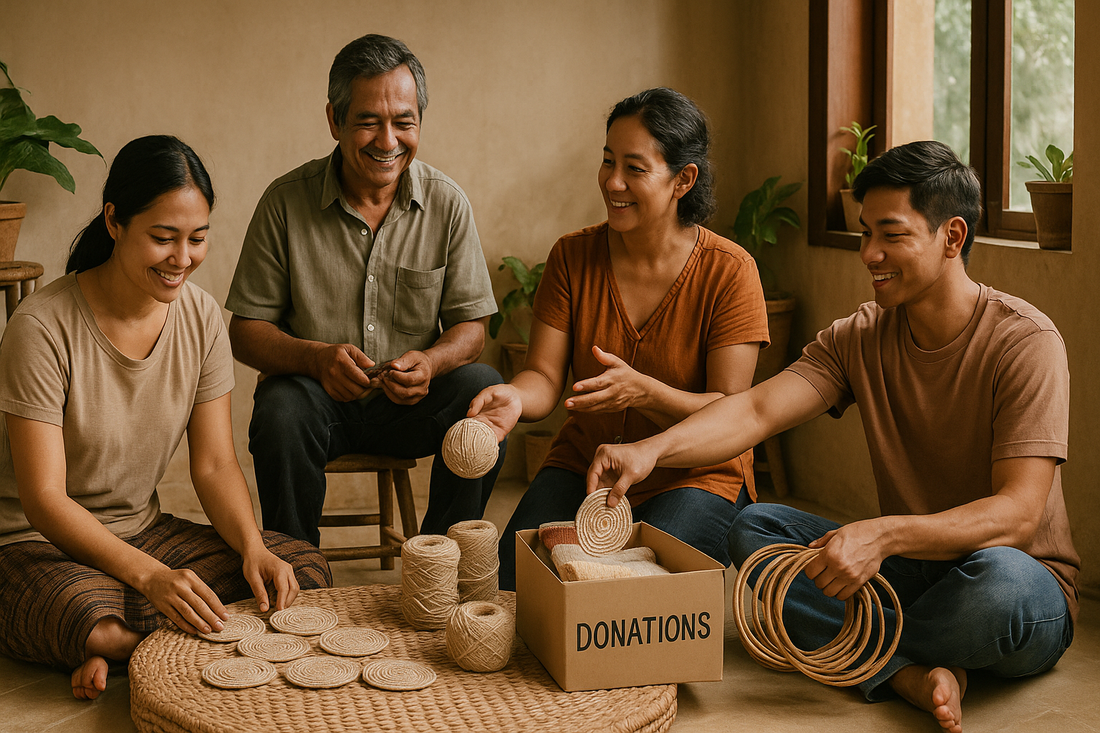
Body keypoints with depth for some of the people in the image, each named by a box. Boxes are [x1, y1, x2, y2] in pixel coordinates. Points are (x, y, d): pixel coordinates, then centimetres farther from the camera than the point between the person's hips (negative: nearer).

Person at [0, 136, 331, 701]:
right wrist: (148, 576, -35)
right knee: (84, 617, -40)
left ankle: (119, 649, -15)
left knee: (305, 569, -15)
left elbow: (214, 464, -1)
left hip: (143, 531, 6)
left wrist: (253, 549, -21)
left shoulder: (201, 318, -3)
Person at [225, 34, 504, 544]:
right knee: (282, 411, -34)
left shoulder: (448, 205, -2)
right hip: (315, 389, -1)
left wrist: (430, 362, -23)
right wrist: (316, 357, -25)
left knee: (487, 392, -26)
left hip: (409, 401, 2)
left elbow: (471, 326, 1)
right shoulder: (286, 202, -7)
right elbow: (246, 331, -4)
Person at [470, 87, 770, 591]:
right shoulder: (573, 256, -1)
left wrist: (643, 391, -33)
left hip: (696, 475, -3)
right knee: (513, 578, -22)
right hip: (585, 462, 3)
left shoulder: (729, 271, -11)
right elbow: (545, 376, -5)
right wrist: (515, 398, -30)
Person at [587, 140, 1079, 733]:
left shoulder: (1025, 342, -17)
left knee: (998, 575, -40)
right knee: (754, 527, -11)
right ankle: (911, 673, -24)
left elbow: (1017, 515, -25)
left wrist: (883, 533, -39)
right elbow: (756, 411, -15)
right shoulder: (859, 338, -1)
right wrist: (652, 449, -34)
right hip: (910, 571, 5)